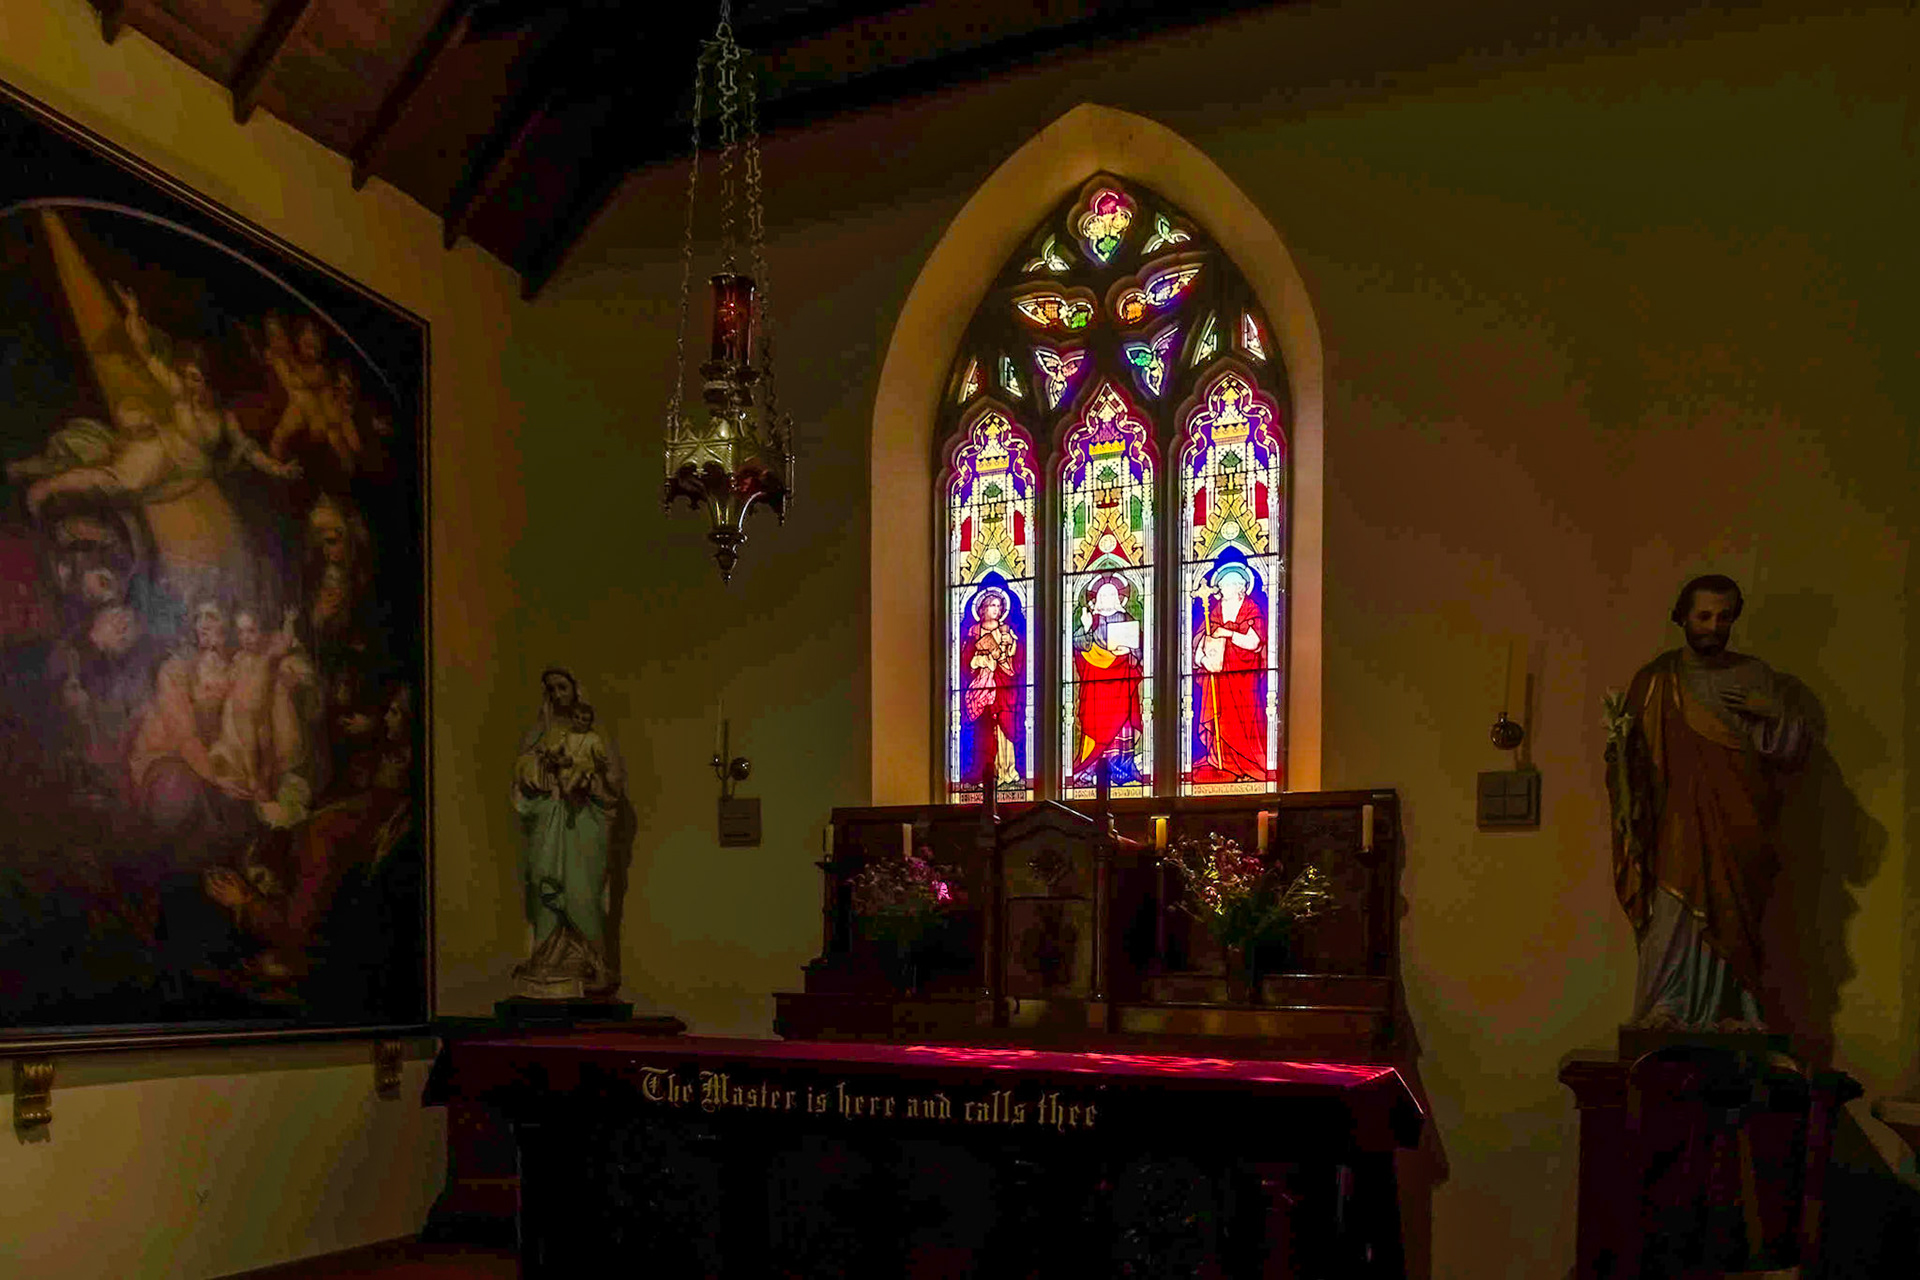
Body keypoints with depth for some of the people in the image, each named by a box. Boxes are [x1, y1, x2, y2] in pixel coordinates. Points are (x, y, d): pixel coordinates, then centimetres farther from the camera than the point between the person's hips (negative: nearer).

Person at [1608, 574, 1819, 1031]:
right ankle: (1664, 1013, 1)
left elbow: (1797, 744, 7)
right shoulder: (1656, 680, 3)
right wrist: (1618, 739, -21)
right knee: (1672, 921, -6)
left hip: (1737, 833, 1)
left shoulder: (1756, 678, 7)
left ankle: (1729, 1012, 14)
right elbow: (1630, 759, 2)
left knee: (1729, 925, 4)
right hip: (1679, 829, -1)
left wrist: (1773, 713, -12)